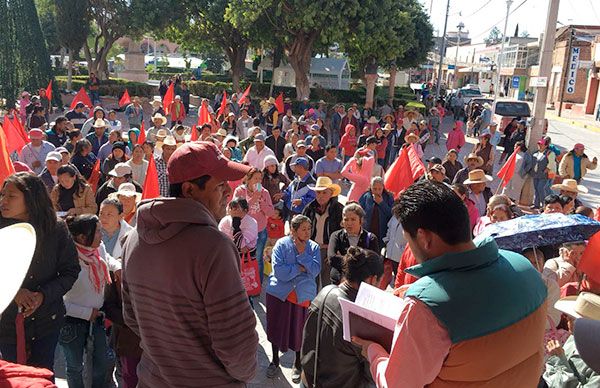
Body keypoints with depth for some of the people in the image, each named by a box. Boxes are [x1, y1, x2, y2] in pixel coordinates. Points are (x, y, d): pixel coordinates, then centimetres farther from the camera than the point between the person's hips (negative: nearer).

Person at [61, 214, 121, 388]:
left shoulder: (99, 248, -10)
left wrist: (117, 267, -3)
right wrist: (86, 312, -20)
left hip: (96, 317, 6)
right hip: (74, 321, -5)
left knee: (101, 361, 17)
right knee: (75, 366, 14)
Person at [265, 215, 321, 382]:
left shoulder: (313, 247, -2)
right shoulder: (282, 244, -9)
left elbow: (315, 271, -14)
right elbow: (278, 271, -18)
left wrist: (302, 253, -18)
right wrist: (300, 268, -15)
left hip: (303, 295, 1)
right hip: (279, 293, -1)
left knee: (300, 329, 11)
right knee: (277, 327, 13)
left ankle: (298, 364, 35)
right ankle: (275, 361, 37)